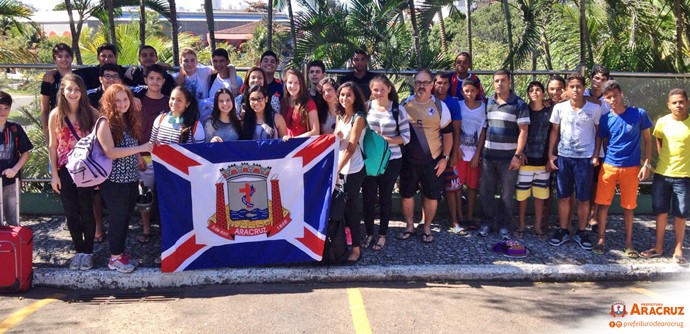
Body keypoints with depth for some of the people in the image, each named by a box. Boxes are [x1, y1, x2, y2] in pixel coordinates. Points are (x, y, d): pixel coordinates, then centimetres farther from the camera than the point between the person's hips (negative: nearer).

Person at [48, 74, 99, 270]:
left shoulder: (91, 113, -6)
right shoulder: (56, 115, -1)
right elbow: (52, 146, 2)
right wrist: (54, 174, 0)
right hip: (65, 169, 2)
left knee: (86, 211, 5)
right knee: (71, 213, 8)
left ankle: (88, 251, 19)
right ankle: (79, 250, 23)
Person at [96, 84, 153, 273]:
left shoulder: (129, 120, 8)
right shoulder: (105, 122, -13)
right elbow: (110, 152, -23)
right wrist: (139, 148, -27)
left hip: (131, 178, 7)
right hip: (114, 180, -7)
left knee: (126, 217, 14)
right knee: (117, 218, 3)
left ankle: (120, 252, 27)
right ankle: (115, 258, 16)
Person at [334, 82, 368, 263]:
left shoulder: (359, 118, -12)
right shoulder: (340, 115, 10)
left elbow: (351, 148, -18)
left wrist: (337, 170, -21)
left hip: (353, 170, -6)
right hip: (340, 167, 6)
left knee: (349, 206, -3)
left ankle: (356, 248, 7)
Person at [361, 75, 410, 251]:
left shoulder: (398, 109, -6)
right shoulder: (366, 106, 0)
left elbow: (405, 137, -7)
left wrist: (385, 139, -19)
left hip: (391, 160, -1)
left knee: (385, 197, 10)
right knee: (368, 196, 7)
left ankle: (382, 234, 24)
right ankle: (369, 233, 24)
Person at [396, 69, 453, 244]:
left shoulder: (439, 106, -3)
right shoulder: (405, 105, 1)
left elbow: (448, 133, 1)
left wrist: (445, 158, -4)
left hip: (432, 160, -1)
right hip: (408, 159, 1)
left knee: (431, 195, 6)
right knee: (406, 194, 8)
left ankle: (427, 228, 23)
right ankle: (409, 226, 26)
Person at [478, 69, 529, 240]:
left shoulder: (519, 104, -5)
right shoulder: (488, 103, 8)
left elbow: (523, 131, -8)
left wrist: (518, 155, -14)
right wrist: (479, 151, 8)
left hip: (508, 157, -4)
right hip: (488, 155, 4)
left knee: (507, 193, 5)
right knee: (485, 191, 8)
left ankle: (503, 225, 16)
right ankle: (487, 221, 23)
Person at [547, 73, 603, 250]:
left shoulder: (595, 109, -3)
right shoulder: (559, 108, 0)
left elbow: (599, 133, 4)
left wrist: (596, 155, -3)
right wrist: (550, 154, 3)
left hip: (585, 158, -1)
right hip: (563, 157, 1)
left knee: (584, 199, 5)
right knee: (563, 197, 8)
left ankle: (581, 233, 19)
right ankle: (563, 231, 20)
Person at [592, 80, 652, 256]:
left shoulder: (639, 114, -6)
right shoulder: (605, 118, -2)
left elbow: (647, 139, 2)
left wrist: (647, 164, -3)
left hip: (631, 168, -1)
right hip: (609, 167, 1)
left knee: (628, 206, 8)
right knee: (603, 203, 2)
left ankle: (628, 242, 21)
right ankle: (601, 239, 16)